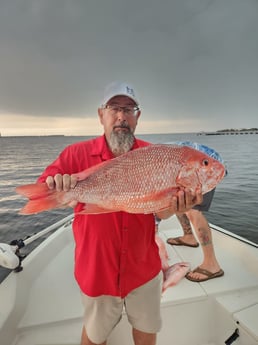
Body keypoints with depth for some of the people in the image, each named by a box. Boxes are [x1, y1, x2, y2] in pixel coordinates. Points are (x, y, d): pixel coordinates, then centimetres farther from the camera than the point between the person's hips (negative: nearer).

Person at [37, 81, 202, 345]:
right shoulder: (78, 153, -13)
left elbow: (160, 212, -9)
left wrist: (174, 206, -31)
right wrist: (56, 189, -36)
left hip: (144, 268, 2)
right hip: (97, 270, -1)